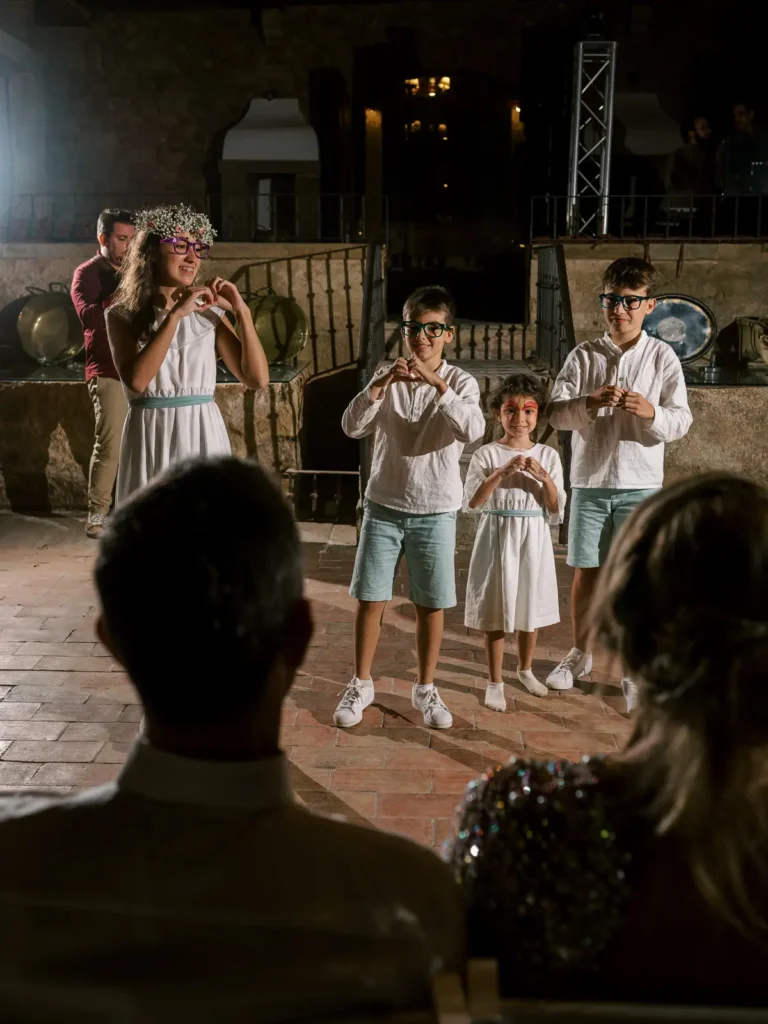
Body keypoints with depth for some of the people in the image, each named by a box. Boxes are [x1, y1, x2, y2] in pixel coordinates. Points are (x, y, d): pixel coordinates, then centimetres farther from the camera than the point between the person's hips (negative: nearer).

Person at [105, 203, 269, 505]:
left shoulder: (208, 312, 6)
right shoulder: (123, 314, 0)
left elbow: (258, 379, 0)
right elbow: (136, 380, -18)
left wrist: (242, 312, -7)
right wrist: (174, 315, -19)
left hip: (205, 436, 2)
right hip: (152, 438, -2)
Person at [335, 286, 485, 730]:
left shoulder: (461, 382, -4)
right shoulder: (388, 377, 1)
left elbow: (472, 431, -23)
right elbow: (352, 427, -10)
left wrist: (438, 385, -31)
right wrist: (380, 385, -25)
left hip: (436, 511, -1)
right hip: (384, 506, 1)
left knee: (431, 604, 7)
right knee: (371, 598, 6)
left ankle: (426, 689, 23)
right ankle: (362, 685, 21)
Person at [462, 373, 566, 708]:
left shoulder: (548, 456, 3)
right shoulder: (486, 454, -5)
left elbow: (556, 510, 0)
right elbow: (471, 502, -16)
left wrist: (544, 477, -16)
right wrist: (502, 472, -24)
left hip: (534, 539, 3)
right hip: (497, 537, -3)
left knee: (530, 607, 14)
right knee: (495, 610, 3)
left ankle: (525, 670, 37)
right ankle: (495, 682, 16)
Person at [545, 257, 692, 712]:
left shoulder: (663, 357, -1)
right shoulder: (584, 355, 2)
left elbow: (681, 422, -4)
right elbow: (555, 412, -5)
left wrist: (651, 411, -25)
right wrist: (590, 402, -25)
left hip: (640, 486, -1)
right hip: (590, 482, 1)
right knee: (586, 572, 11)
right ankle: (580, 653, 29)